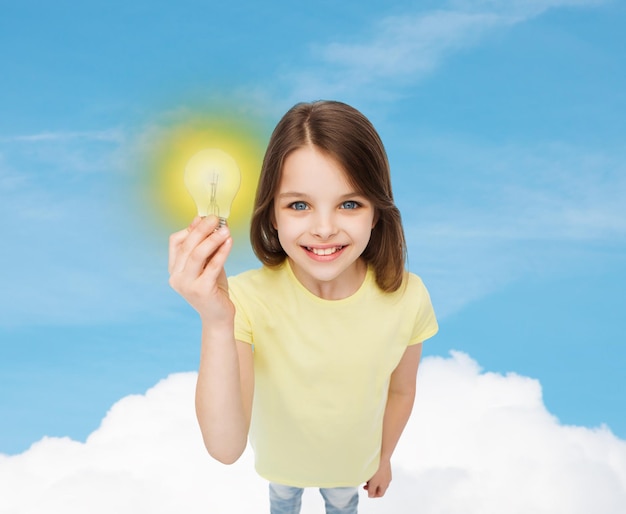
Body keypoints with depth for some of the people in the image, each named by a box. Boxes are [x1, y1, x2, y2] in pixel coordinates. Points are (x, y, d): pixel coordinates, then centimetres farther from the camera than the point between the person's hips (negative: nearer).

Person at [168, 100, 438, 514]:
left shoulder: (407, 298, -31)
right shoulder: (247, 298, -36)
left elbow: (401, 391, -11)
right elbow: (226, 448, -43)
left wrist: (384, 458, 5)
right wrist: (217, 324, -55)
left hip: (353, 458, 1)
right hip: (281, 456, 0)